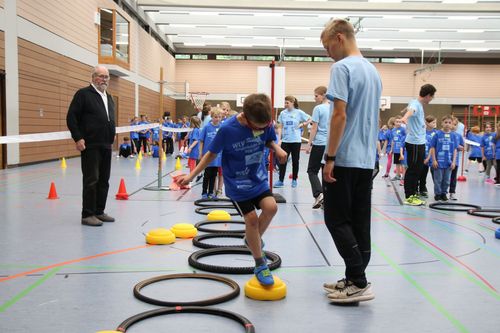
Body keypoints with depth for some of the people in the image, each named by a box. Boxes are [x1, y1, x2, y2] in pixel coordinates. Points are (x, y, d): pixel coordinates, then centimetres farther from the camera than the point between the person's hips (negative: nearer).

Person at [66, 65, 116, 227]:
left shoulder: (109, 98, 19)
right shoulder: (83, 94, -4)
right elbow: (71, 117, -9)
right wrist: (78, 138, -15)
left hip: (106, 146, 8)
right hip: (90, 146, -8)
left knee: (104, 181, 10)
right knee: (91, 180, -6)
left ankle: (99, 211, 19)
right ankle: (87, 215, 1)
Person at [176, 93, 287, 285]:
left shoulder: (266, 124, -13)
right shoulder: (228, 129, -23)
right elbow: (211, 154, -9)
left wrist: (277, 148, -17)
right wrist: (191, 175, -6)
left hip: (258, 178, 4)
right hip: (236, 183, -4)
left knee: (271, 207, -17)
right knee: (251, 218, -8)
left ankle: (253, 239, 14)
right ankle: (260, 265, 10)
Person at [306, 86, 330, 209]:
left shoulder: (318, 109, -8)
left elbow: (314, 128, -9)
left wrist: (309, 144, -4)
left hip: (319, 144, -6)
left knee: (312, 171, 4)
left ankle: (318, 194, -15)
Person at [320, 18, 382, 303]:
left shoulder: (342, 68, -12)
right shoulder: (373, 70, 16)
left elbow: (340, 115, -19)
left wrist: (330, 157, -16)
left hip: (345, 159, -9)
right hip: (367, 160, 9)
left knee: (337, 220, -2)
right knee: (360, 222, 10)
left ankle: (359, 283, -4)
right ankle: (354, 279, 17)